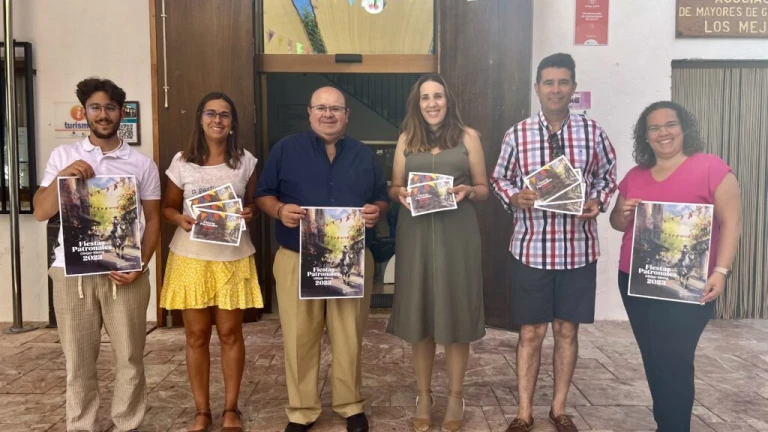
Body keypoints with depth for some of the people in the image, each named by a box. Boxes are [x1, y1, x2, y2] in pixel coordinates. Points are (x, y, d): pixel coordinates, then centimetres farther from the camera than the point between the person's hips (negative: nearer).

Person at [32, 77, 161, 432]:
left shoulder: (142, 164, 5)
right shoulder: (63, 156, 7)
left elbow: (153, 219, 6)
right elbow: (40, 212, 3)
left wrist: (140, 264, -7)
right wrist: (62, 177, -13)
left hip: (124, 273, 0)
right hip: (72, 272, 1)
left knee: (130, 358, 6)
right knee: (78, 360, 10)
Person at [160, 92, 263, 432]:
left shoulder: (245, 161, 2)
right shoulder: (182, 162, 1)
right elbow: (168, 208, 8)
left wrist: (249, 213, -11)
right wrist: (181, 219, -14)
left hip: (233, 257, 0)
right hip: (191, 257, 0)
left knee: (230, 333, 6)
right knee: (196, 336, 6)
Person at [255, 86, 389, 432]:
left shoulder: (364, 155, 10)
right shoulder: (285, 150, 3)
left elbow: (382, 199, 14)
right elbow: (263, 195, 5)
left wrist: (376, 211, -9)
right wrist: (279, 210, -16)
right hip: (297, 261, -1)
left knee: (349, 337, 9)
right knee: (299, 338, 5)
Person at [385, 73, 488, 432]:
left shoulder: (468, 137, 4)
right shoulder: (406, 139, 10)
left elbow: (484, 189, 6)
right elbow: (394, 187, 12)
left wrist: (467, 191, -15)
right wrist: (400, 194, -10)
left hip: (456, 234, -2)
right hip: (415, 234, 2)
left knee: (455, 311, 4)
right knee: (418, 312, 7)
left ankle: (455, 396, 20)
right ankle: (423, 396, 22)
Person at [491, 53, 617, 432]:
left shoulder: (592, 133, 0)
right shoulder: (517, 134, -2)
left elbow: (607, 177, 11)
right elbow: (499, 179, 8)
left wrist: (597, 203, -9)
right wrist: (514, 197, -13)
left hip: (578, 249, 1)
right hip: (530, 248, -1)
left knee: (567, 330, 12)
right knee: (531, 332, 7)